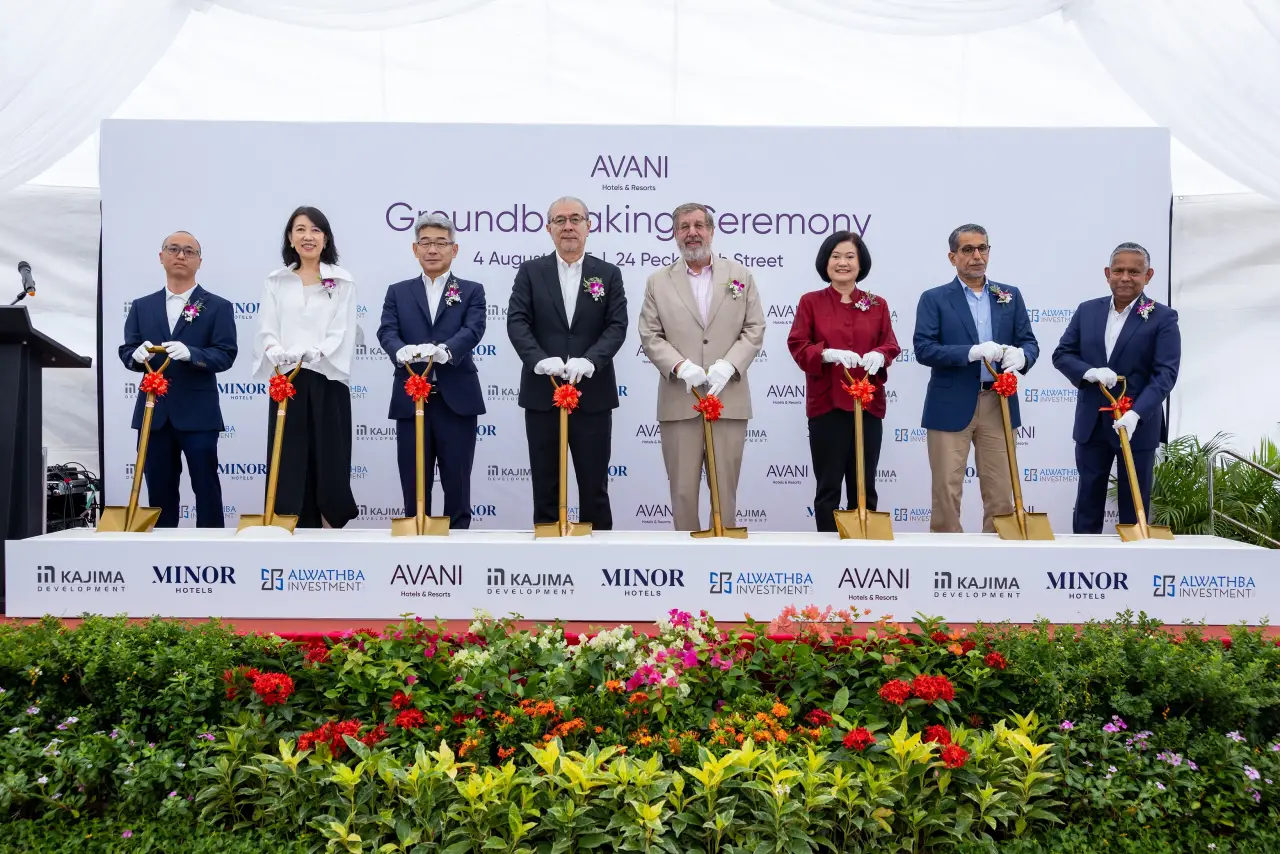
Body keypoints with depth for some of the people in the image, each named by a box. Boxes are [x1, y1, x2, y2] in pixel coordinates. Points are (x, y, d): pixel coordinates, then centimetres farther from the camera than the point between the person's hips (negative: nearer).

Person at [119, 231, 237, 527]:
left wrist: (190, 353, -25)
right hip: (154, 412, 3)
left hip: (198, 414, -3)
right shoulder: (142, 306, 13)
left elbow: (226, 355, -8)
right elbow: (126, 352, 8)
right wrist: (138, 355, -16)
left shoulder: (218, 306, 2)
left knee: (206, 489, 1)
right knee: (159, 492, 10)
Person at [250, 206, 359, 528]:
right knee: (289, 461, 1)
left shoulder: (342, 282, 4)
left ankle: (330, 528, 16)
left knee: (329, 459, 1)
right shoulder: (275, 282, 11)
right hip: (287, 381, 2)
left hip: (327, 380, -2)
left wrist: (314, 353, -23)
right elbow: (266, 330, 3)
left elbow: (342, 332, -4)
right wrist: (276, 353, -19)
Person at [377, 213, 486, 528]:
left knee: (457, 485, 5)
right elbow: (387, 332, -4)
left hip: (456, 399, -1)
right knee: (413, 486, 6)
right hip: (411, 399, 2)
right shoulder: (398, 292, 12)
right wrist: (402, 351, -28)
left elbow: (472, 330, -10)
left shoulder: (472, 291, 7)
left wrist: (444, 350, -32)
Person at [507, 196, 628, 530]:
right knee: (545, 485, 8)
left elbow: (617, 326, -4)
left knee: (594, 485, 6)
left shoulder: (609, 274, 7)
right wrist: (540, 360, -22)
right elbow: (517, 322, -4)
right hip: (542, 393, 0)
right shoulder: (530, 271, 6)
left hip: (592, 395, 0)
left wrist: (589, 360, -20)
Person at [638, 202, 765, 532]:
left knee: (725, 487, 6)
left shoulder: (740, 275, 9)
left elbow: (754, 329, 4)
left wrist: (728, 365, -11)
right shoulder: (658, 282, 7)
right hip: (679, 400, 0)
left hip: (728, 399, 0)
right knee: (682, 488, 5)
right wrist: (680, 367, -14)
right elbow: (650, 336, 2)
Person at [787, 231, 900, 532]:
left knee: (864, 485, 8)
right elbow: (797, 345, -2)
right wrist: (828, 354, -21)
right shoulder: (810, 302, 3)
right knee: (828, 485, 3)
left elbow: (891, 345, 6)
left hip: (868, 404, 2)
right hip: (826, 404, -2)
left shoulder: (877, 304, 10)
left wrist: (879, 355, -17)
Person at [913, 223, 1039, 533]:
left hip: (998, 404, 3)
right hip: (951, 406, -3)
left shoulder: (1011, 296, 11)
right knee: (946, 489, 0)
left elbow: (1030, 342, 8)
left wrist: (1020, 355, -16)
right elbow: (923, 349, -10)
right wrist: (972, 352, -22)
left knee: (1001, 490, 6)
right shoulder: (934, 298, 0)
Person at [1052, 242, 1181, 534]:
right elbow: (1061, 354, 5)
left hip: (1138, 425, -3)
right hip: (1091, 423, 3)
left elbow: (1165, 373, -13)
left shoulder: (1163, 317, -6)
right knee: (1087, 499, 11)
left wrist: (1136, 413, -26)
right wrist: (1089, 372, -17)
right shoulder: (1087, 310, 5)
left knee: (1134, 504, 8)